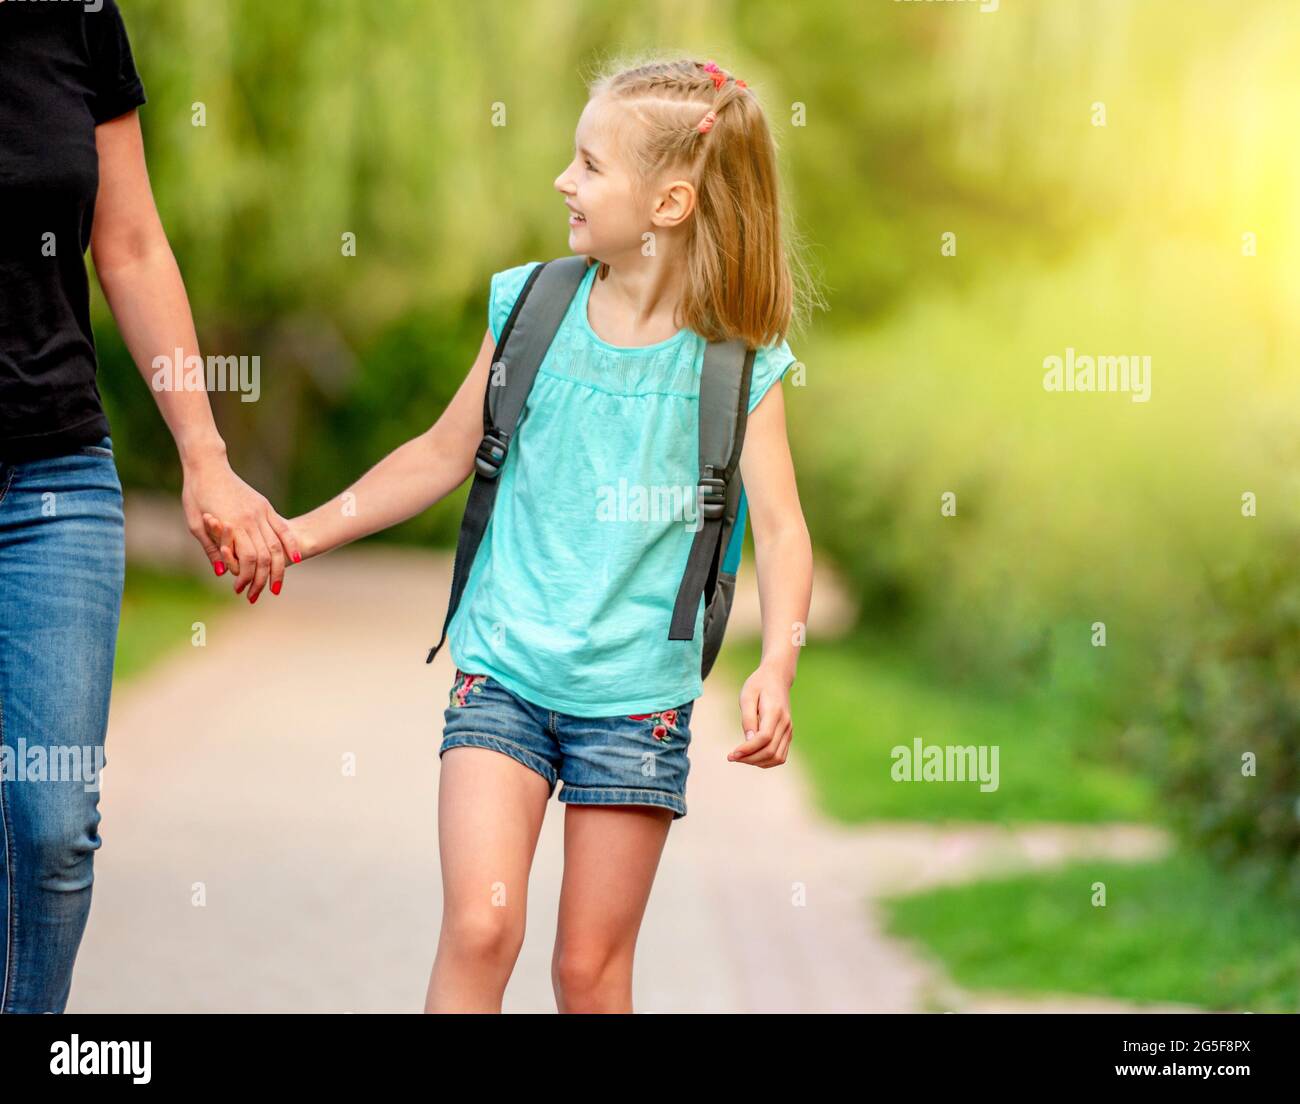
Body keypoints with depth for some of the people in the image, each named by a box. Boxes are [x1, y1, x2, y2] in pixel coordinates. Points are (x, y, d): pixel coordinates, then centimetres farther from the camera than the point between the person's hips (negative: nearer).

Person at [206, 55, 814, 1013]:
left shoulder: (738, 363, -6)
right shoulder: (531, 305, 2)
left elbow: (781, 526, -12)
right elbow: (445, 455, 12)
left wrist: (775, 668, -28)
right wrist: (299, 536, 11)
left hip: (638, 693, -1)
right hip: (503, 668, 1)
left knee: (592, 967, 5)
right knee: (479, 928, -13)